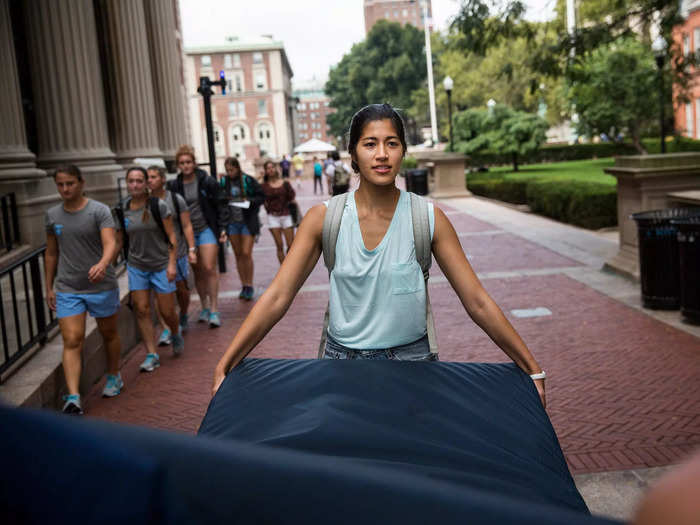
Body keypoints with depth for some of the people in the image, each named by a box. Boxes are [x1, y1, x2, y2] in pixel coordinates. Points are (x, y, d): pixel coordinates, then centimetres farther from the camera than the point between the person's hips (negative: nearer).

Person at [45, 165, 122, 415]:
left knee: (109, 333, 14)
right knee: (72, 341, -8)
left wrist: (102, 264, -43)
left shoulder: (99, 211, -9)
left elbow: (111, 244, -23)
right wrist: (49, 287, 15)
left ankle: (114, 377, 37)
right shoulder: (52, 215, 6)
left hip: (102, 286, -2)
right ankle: (73, 397, -12)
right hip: (67, 289, 2)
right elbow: (51, 253, 15)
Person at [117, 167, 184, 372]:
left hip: (161, 265, -3)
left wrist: (172, 263, -13)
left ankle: (176, 334, 34)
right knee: (141, 310, -1)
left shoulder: (158, 206, -9)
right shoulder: (122, 210, 1)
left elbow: (171, 236, -7)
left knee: (167, 311, 1)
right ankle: (152, 355, 7)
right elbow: (119, 240, 10)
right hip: (136, 266, 3)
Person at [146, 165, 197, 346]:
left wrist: (192, 249, -7)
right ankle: (166, 329, -9)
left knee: (181, 289, 10)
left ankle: (183, 318, 37)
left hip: (177, 251, 0)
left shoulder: (176, 199, -1)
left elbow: (187, 226, 0)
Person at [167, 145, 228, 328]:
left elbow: (220, 205, 0)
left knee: (209, 268, -9)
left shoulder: (207, 181, -4)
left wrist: (222, 228, -6)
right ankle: (204, 307, 20)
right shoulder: (174, 186, 2)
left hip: (207, 229, -3)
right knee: (197, 271, 7)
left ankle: (214, 310, -3)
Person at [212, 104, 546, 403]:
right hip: (342, 357, 1)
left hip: (411, 357, 0)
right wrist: (224, 368, -14)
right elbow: (276, 298, -8)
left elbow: (478, 303, -5)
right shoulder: (324, 218, -7)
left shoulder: (428, 219, -8)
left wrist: (533, 370, -5)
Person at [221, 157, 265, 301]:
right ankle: (244, 286, 19)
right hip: (232, 222, 4)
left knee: (246, 254, -7)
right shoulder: (224, 182, 3)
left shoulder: (248, 181, -6)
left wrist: (250, 201, -16)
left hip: (248, 221, -3)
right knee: (238, 255, 9)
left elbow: (261, 196, 0)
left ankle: (249, 286, 6)